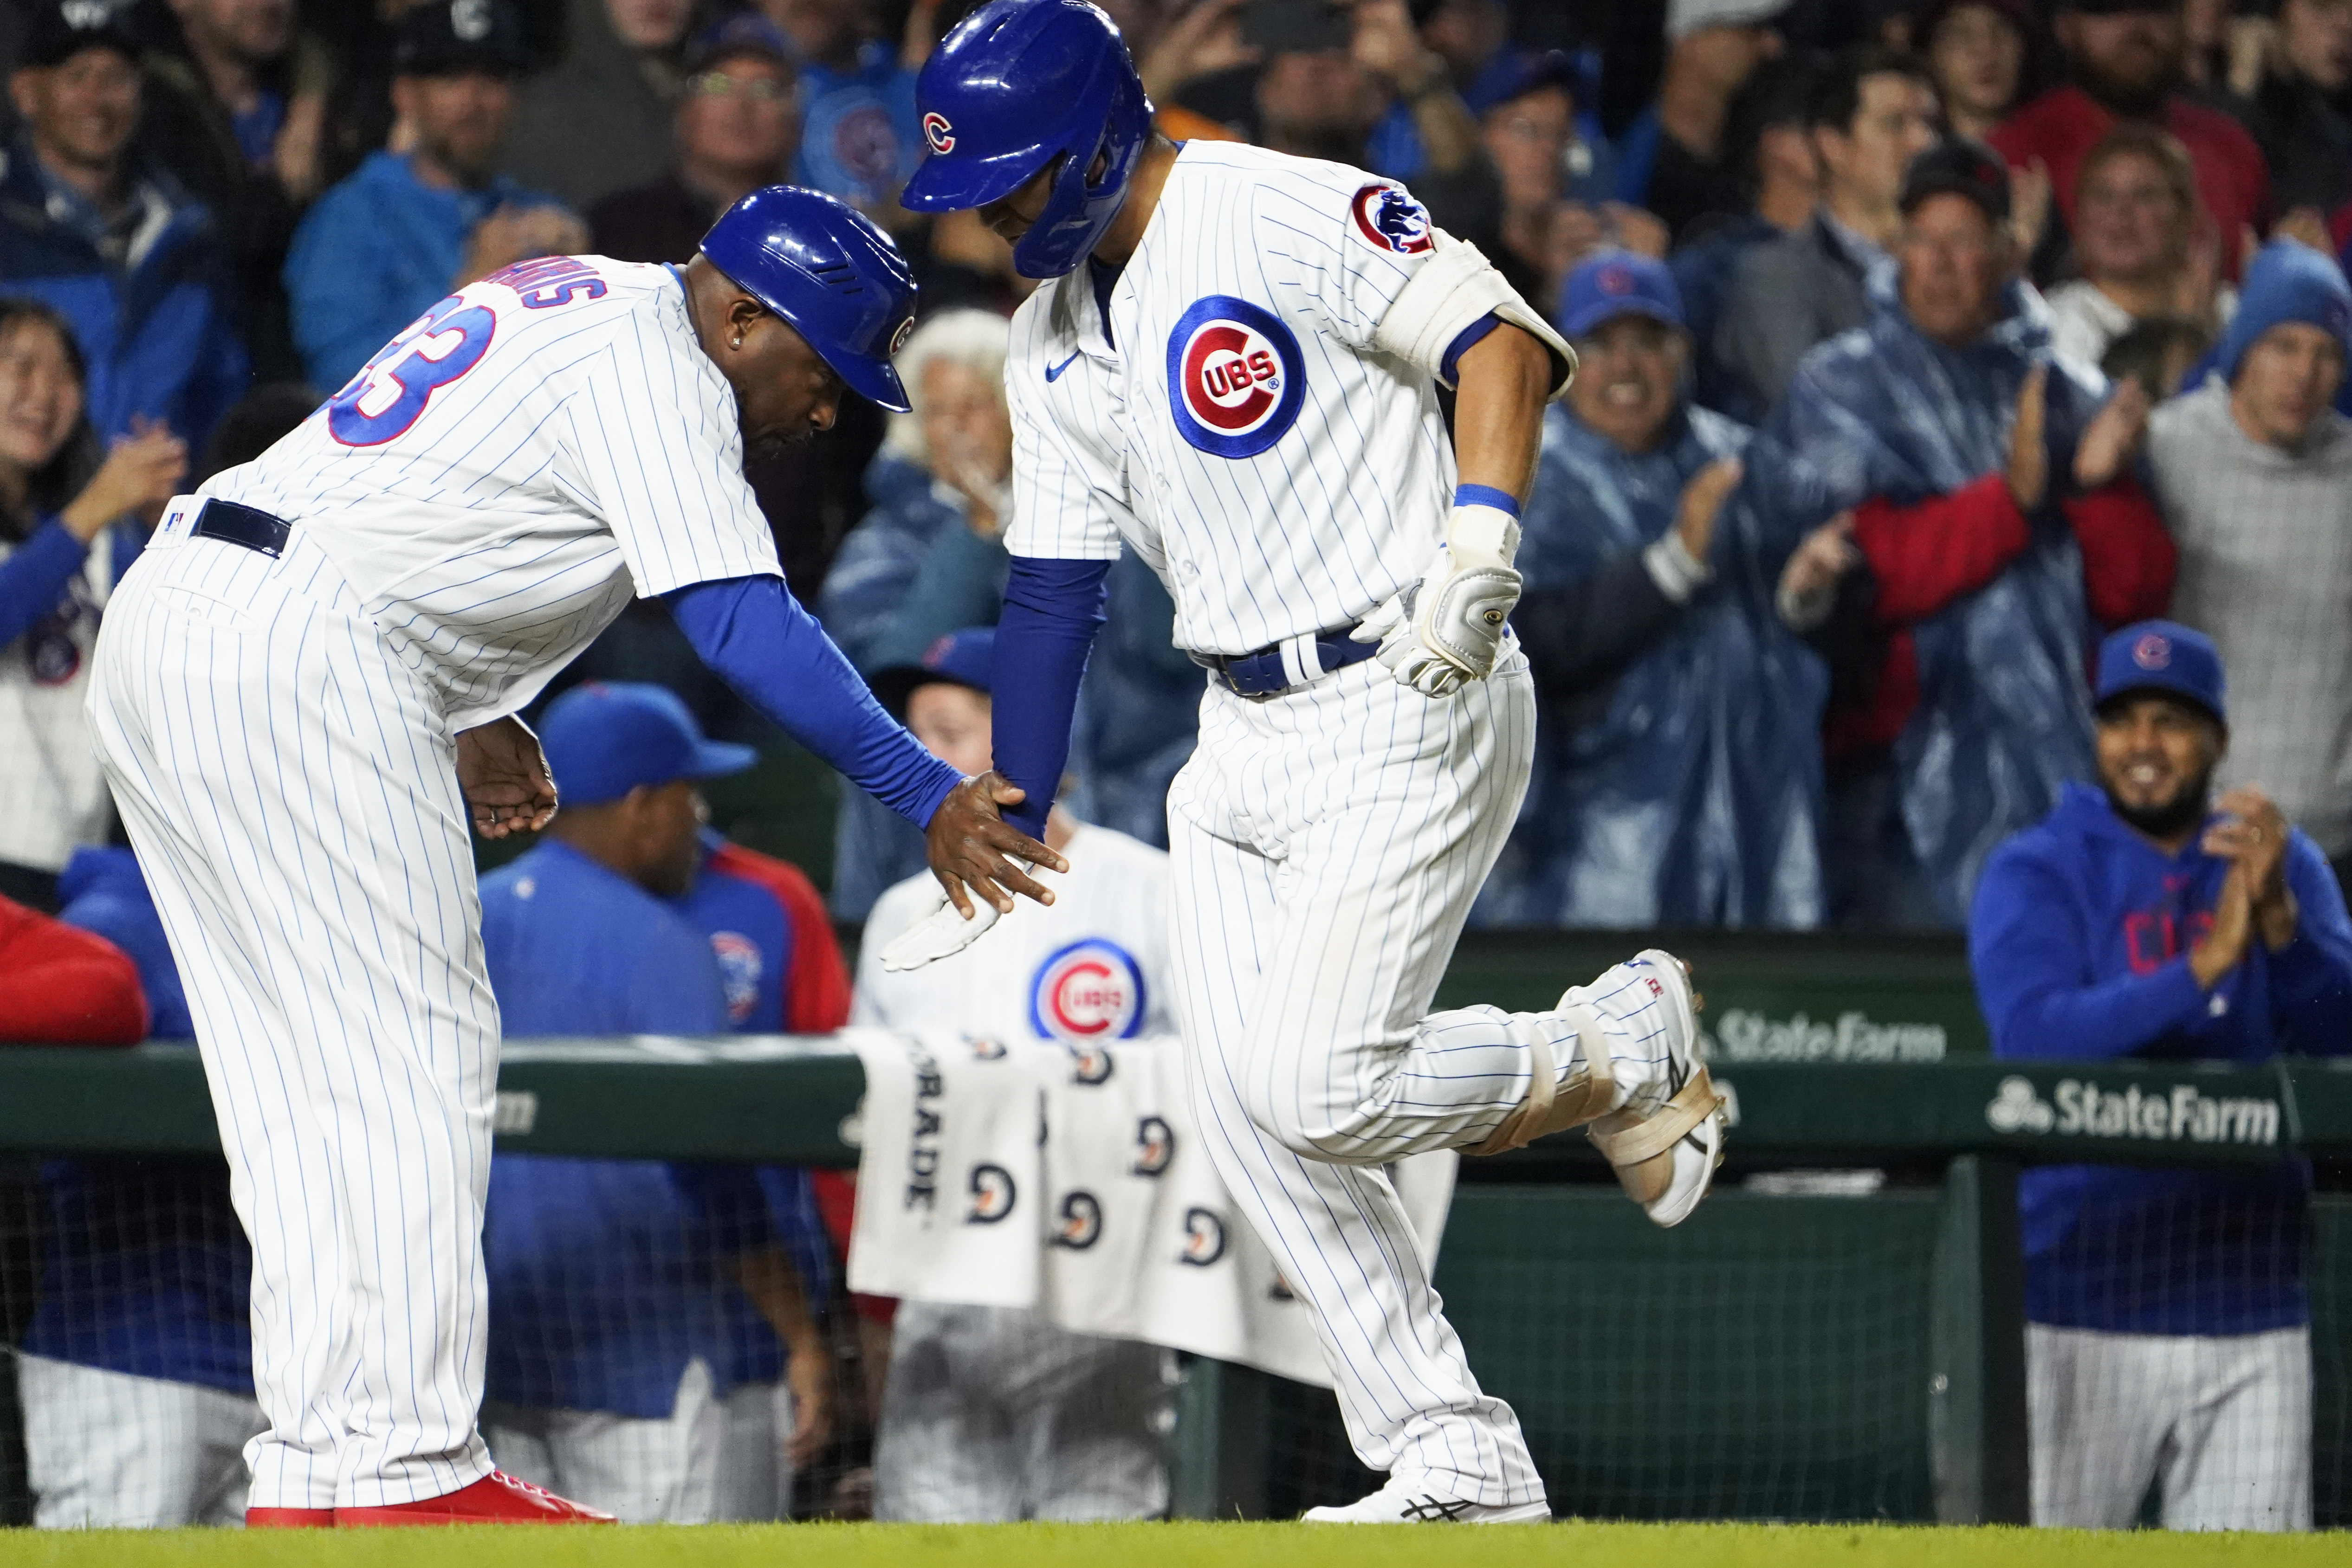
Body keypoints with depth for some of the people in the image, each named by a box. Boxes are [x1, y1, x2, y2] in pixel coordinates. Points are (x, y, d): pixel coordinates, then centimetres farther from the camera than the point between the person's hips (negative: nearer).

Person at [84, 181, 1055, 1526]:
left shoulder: (565, 299, 22)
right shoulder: (653, 361, -8)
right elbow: (742, 624, -17)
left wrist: (472, 712, 29)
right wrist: (929, 797, -17)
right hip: (299, 657, -10)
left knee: (310, 1078, 10)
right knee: (413, 1054, -7)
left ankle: (319, 1471, 8)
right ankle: (406, 1471, -9)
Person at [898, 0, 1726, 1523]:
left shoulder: (1278, 212, -13)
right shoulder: (1053, 340, 13)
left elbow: (1502, 338, -21)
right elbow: (1052, 596, 16)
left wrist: (1477, 553, -33)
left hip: (1411, 705, -9)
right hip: (1244, 734, 9)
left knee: (1319, 1085, -16)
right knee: (1248, 1105, 0)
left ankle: (1629, 1053, 9)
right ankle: (1458, 1465, 6)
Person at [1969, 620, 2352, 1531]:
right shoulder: (2035, 874, 0)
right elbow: (2035, 1037, -17)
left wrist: (2278, 918, -23)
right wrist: (2201, 967, -26)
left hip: (2249, 1310, 3)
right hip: (2083, 1309, -3)